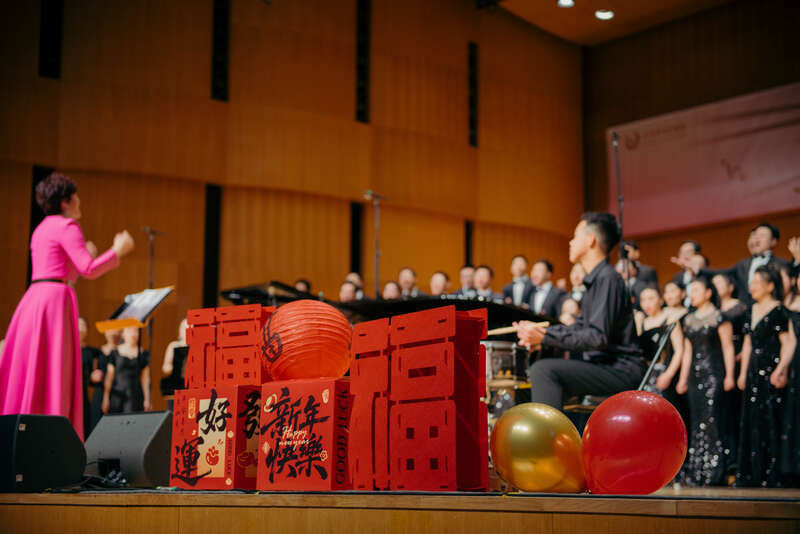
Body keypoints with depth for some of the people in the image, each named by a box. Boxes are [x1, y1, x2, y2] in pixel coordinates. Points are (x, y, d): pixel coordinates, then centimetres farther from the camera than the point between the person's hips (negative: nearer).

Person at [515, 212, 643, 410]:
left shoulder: (608, 279, -16)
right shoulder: (596, 279, 16)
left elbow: (598, 337, -24)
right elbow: (582, 326, 23)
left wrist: (546, 336, -25)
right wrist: (539, 332, 10)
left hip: (621, 371, -11)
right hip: (604, 365, 11)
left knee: (543, 370, -24)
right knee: (538, 370, 20)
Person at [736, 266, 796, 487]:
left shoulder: (778, 311, -9)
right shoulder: (752, 310, 15)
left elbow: (789, 342, -13)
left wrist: (781, 370, -21)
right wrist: (743, 373, 15)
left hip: (771, 371, -8)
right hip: (754, 371, 8)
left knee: (771, 421, -6)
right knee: (751, 421, 8)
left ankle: (773, 475, -1)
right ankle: (751, 474, 14)